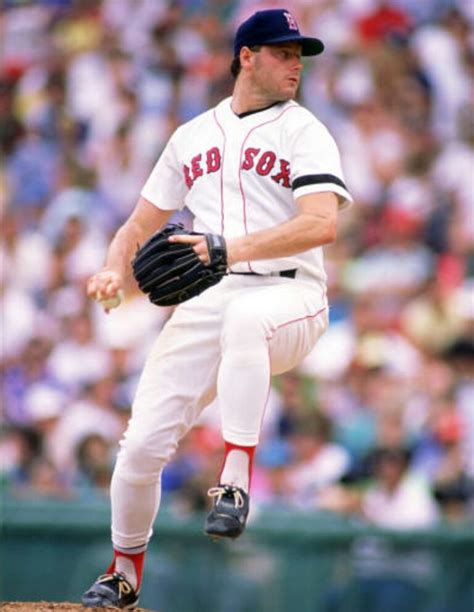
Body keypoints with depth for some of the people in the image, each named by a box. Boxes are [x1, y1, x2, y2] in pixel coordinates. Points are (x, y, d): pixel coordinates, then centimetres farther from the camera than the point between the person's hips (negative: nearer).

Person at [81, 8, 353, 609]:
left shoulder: (304, 132, 3)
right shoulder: (192, 137, 18)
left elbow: (321, 224, -14)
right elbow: (141, 224, 23)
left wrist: (234, 249, -26)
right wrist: (115, 269, 0)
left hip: (286, 296, -4)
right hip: (206, 303, 4)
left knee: (244, 320, -42)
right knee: (142, 443, -6)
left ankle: (235, 481, -41)